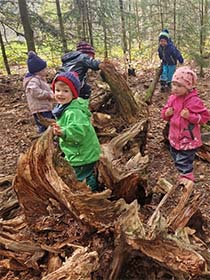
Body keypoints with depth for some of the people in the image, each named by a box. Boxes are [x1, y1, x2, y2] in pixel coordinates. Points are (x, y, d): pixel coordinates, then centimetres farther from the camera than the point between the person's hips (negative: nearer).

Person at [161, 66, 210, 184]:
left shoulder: (194, 101, -20)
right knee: (177, 159, 24)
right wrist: (166, 113, -11)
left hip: (188, 139, -7)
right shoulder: (172, 98, -1)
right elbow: (165, 112, 12)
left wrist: (190, 116, -27)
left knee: (183, 163, -2)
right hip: (175, 137, 7)